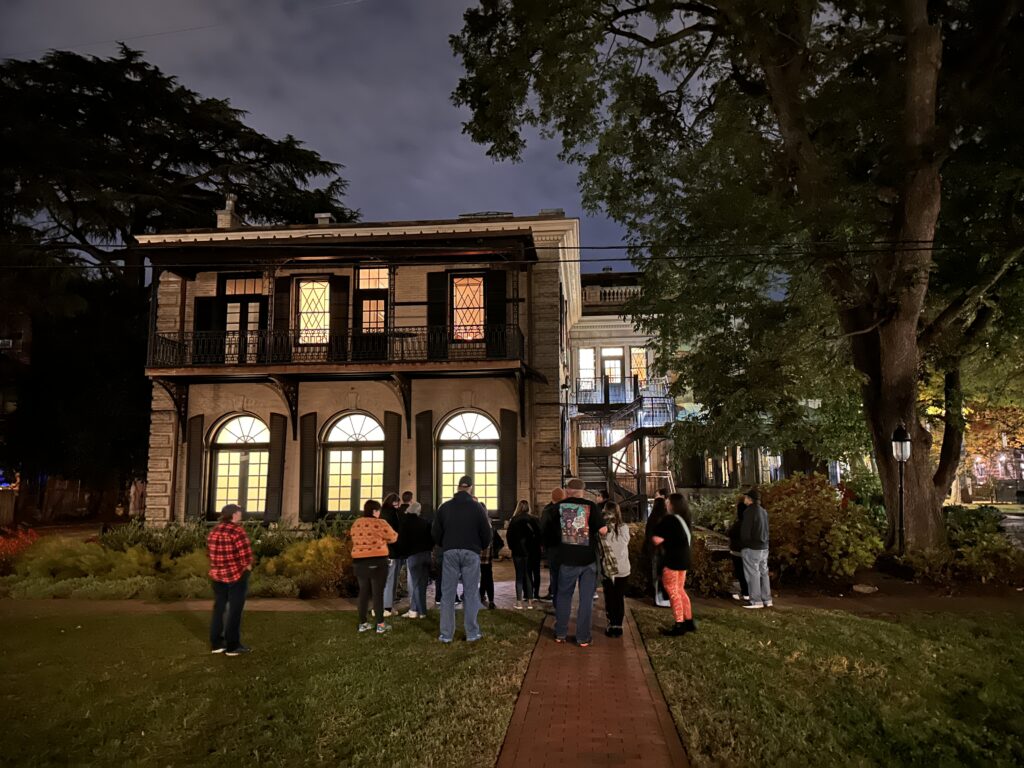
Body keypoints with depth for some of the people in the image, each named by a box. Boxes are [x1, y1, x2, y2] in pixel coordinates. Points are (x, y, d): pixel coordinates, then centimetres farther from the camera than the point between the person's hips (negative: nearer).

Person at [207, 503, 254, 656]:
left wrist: (219, 568, 15)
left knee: (219, 608, 15)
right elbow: (245, 553, -20)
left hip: (217, 575, 7)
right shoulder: (237, 530, -19)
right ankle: (232, 646, 9)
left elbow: (211, 552, 10)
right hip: (237, 575, -7)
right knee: (234, 610, 2)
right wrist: (248, 568, -2)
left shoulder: (214, 531, 6)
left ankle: (216, 643, 21)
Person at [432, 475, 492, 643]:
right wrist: (481, 547, 19)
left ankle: (446, 634, 6)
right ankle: (472, 633, 6)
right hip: (471, 553, -1)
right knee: (471, 594, 4)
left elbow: (436, 533, 7)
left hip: (450, 552, 1)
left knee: (447, 594, 5)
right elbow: (486, 533, 0)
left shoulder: (445, 507, 5)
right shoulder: (477, 507, -1)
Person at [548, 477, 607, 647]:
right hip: (588, 559, -1)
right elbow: (603, 530, -13)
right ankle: (583, 638, 11)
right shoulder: (590, 506, -9)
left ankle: (560, 634, 23)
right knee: (586, 598, 7)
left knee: (564, 595, 16)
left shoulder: (559, 506, -2)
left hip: (567, 559, 2)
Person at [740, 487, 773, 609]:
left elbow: (745, 532, -16)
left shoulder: (749, 511, -16)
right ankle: (767, 600, 16)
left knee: (753, 574, -2)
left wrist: (743, 543, -2)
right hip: (764, 547, 8)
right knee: (763, 573, 12)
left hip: (752, 547, -8)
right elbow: (765, 530, 14)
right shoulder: (763, 511, 10)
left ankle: (756, 601, -1)